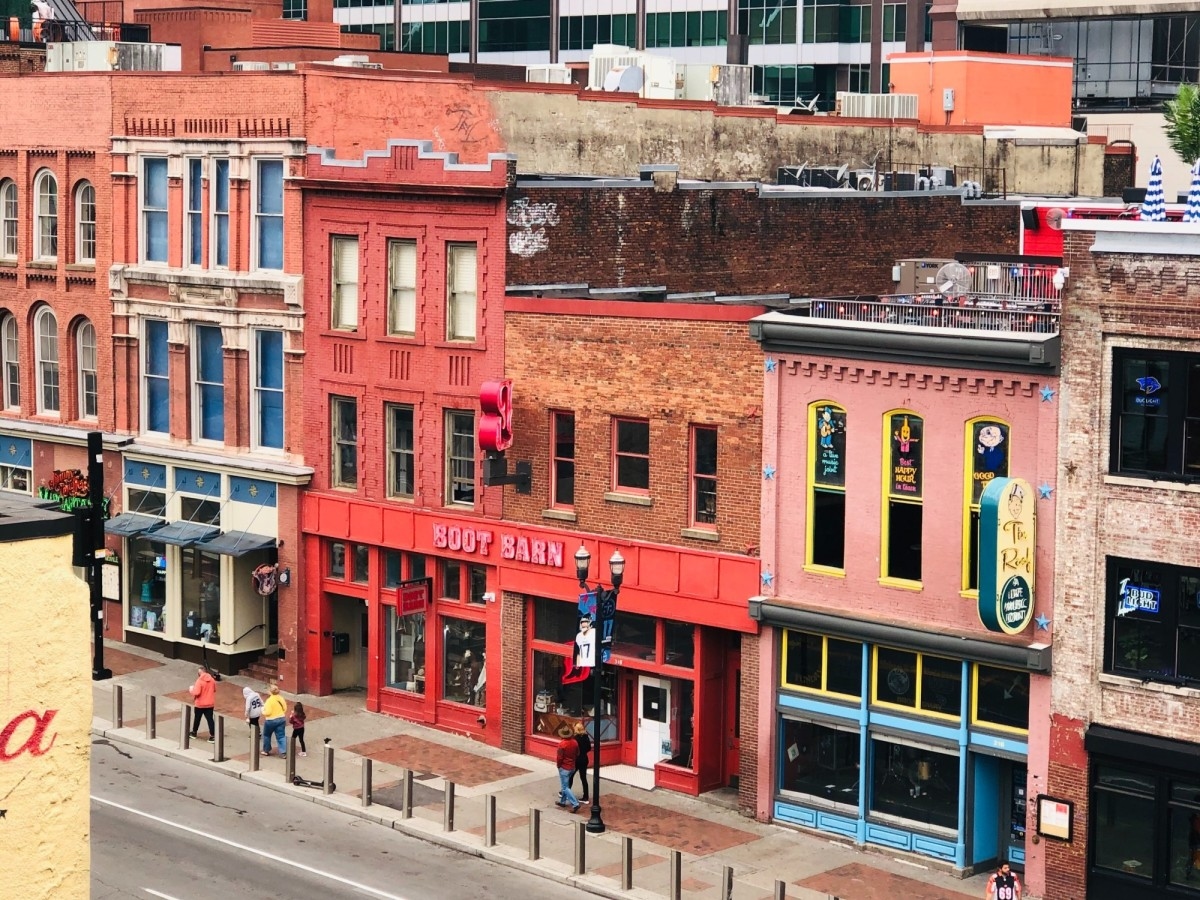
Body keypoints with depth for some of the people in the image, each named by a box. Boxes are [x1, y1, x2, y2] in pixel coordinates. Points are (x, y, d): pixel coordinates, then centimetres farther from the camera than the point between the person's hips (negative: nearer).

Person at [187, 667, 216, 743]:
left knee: (197, 718, 16)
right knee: (210, 719, 4)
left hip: (200, 704, -4)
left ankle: (194, 733, 34)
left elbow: (196, 693, -25)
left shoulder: (199, 681, -19)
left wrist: (191, 690, -5)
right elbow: (214, 690, 14)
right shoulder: (211, 680, 0)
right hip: (210, 704, 4)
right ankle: (212, 736, -4)